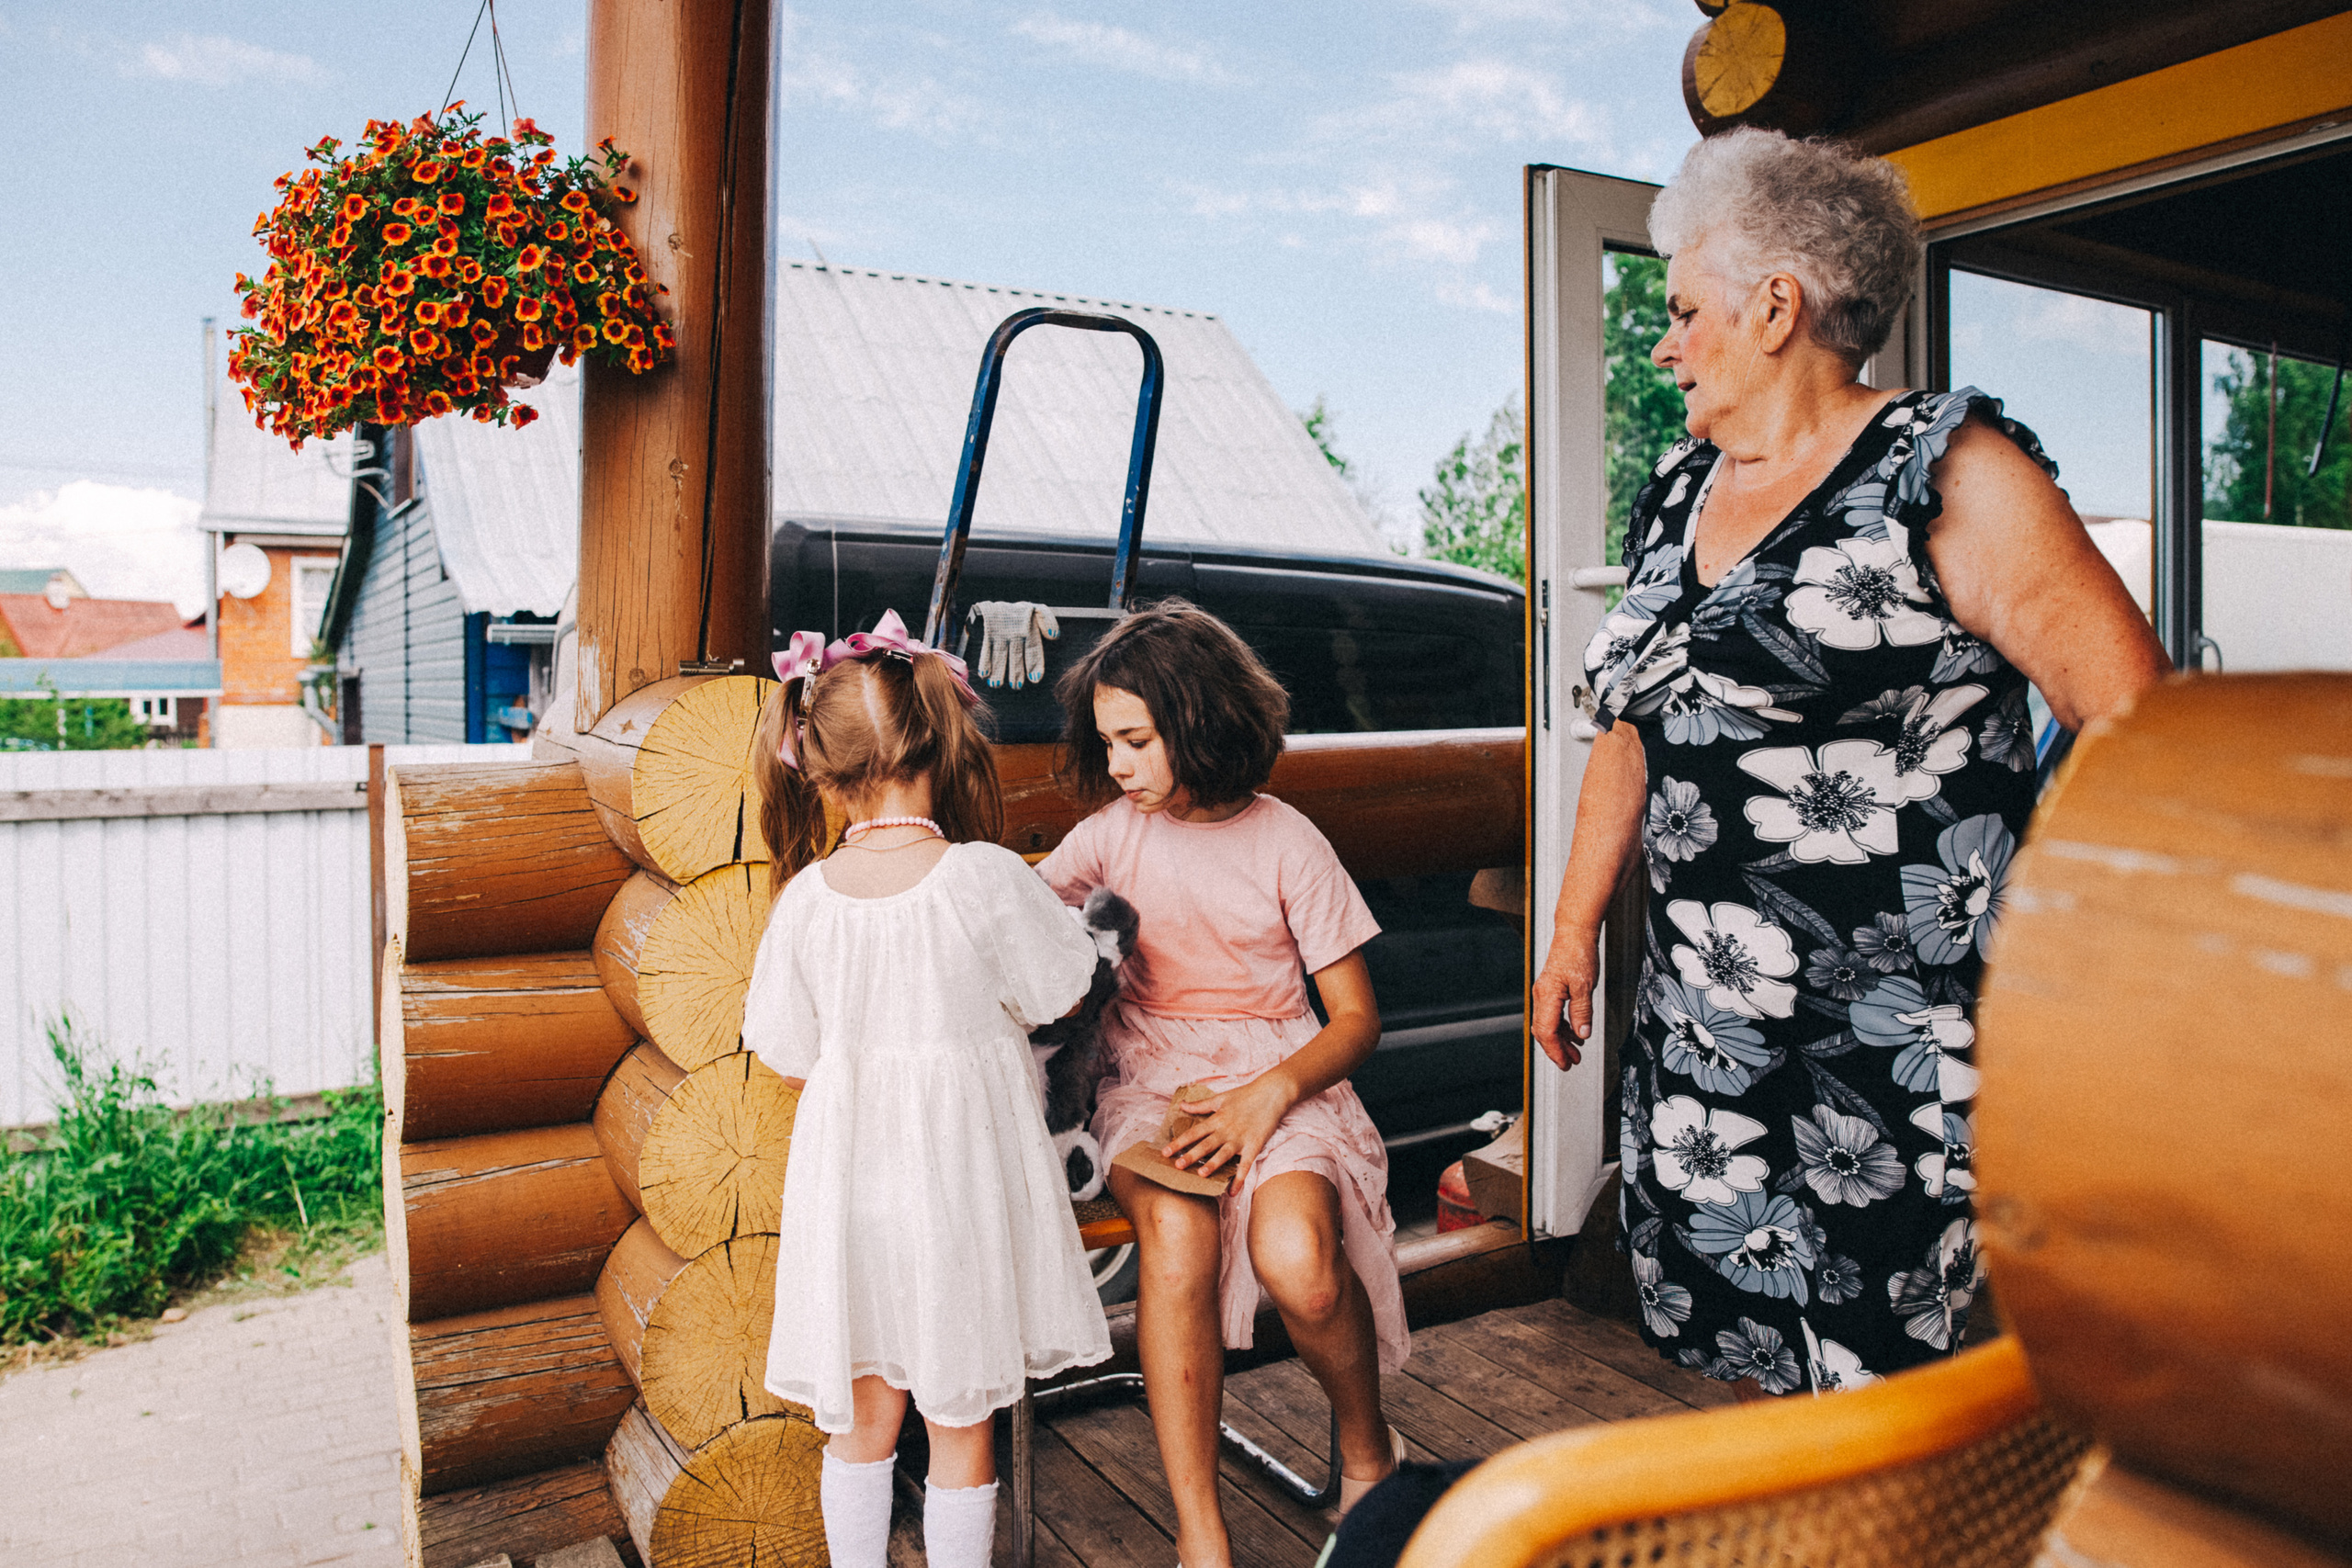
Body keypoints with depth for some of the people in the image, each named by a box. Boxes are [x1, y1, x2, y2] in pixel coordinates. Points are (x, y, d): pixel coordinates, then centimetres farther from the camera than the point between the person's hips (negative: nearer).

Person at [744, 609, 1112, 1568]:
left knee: (863, 1414, 20)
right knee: (961, 1423, 15)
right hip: (963, 1176, -2)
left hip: (850, 1178, 2)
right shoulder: (986, 877, -17)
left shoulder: (807, 896, -9)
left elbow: (790, 1062, 0)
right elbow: (1059, 998, -4)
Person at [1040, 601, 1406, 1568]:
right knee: (1175, 1232, -32)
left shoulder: (1285, 844, -1)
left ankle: (1368, 1452, 4)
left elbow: (1357, 1019, 0)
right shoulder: (1113, 831, 7)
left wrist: (1267, 1096, -17)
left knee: (1295, 1259, -30)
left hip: (1278, 1075, -1)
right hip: (1149, 1075, 2)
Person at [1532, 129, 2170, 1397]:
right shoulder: (1678, 493, 13)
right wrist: (1575, 928, 17)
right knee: (1745, 1361, 16)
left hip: (1905, 1030, -6)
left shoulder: (1946, 469, -8)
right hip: (1703, 1025, 7)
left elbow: (2132, 714, -14)